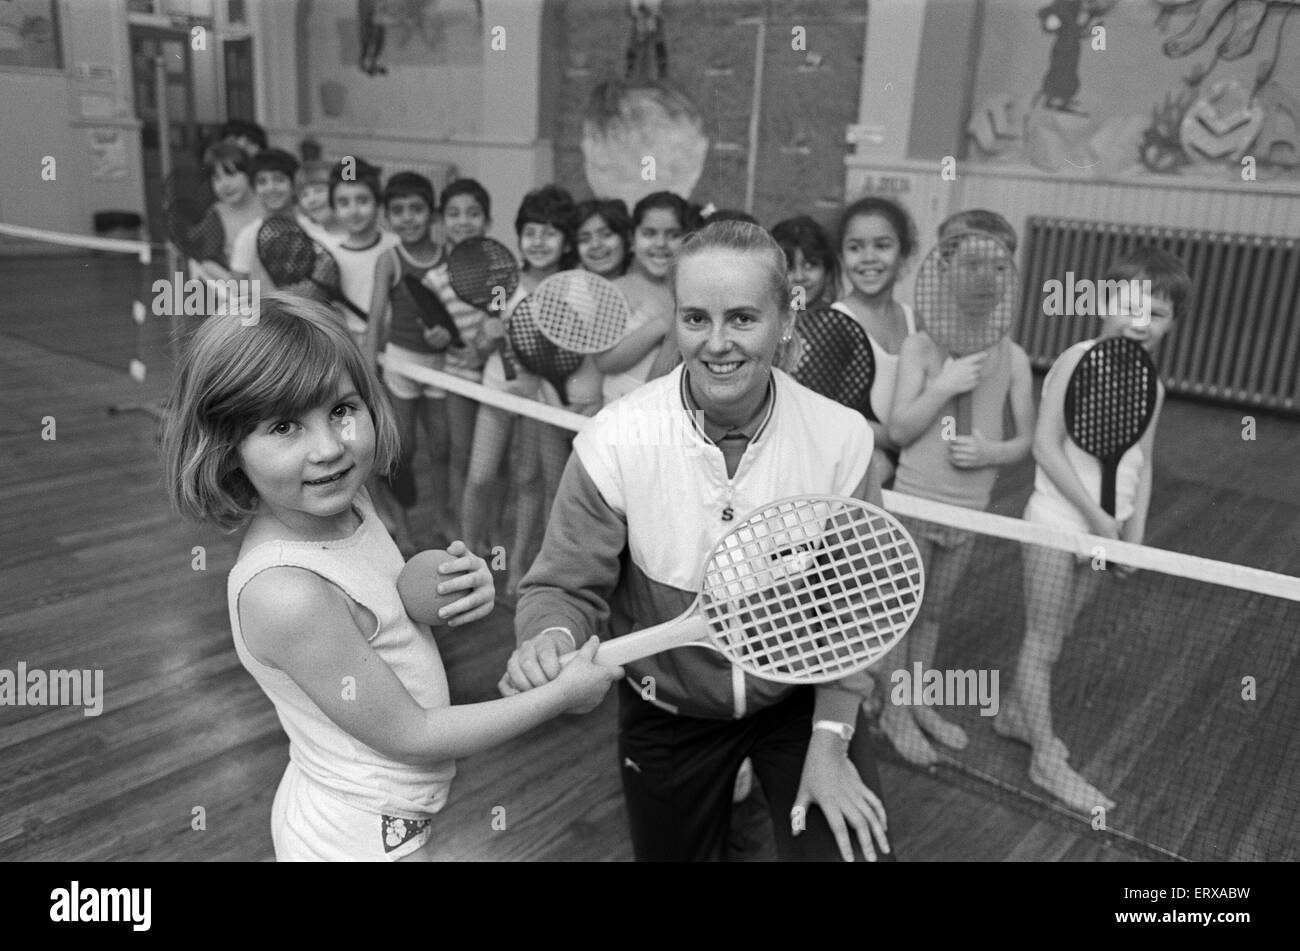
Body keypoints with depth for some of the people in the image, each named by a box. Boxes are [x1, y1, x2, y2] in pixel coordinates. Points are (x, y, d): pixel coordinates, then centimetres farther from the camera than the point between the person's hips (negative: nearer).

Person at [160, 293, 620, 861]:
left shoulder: (347, 502, -9)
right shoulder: (284, 593, -31)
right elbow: (409, 736, -23)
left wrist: (463, 594, -14)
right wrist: (563, 694, -16)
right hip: (366, 836, -7)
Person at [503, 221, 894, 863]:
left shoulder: (841, 438, -17)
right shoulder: (613, 442, -21)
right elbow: (565, 587, -14)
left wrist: (830, 741, -12)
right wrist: (550, 637, -36)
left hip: (799, 695, 0)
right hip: (666, 709, 0)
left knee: (848, 845, -9)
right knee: (669, 851, 18)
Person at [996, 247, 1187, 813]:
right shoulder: (1077, 361, -14)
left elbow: (1142, 464, 11)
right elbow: (1046, 445, -18)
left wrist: (1133, 534, 2)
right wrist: (1096, 515, -19)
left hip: (1103, 529, 7)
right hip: (1057, 521, -7)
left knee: (1058, 633, 18)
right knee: (1043, 641, 4)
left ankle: (1014, 713, 38)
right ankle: (1046, 759, 16)